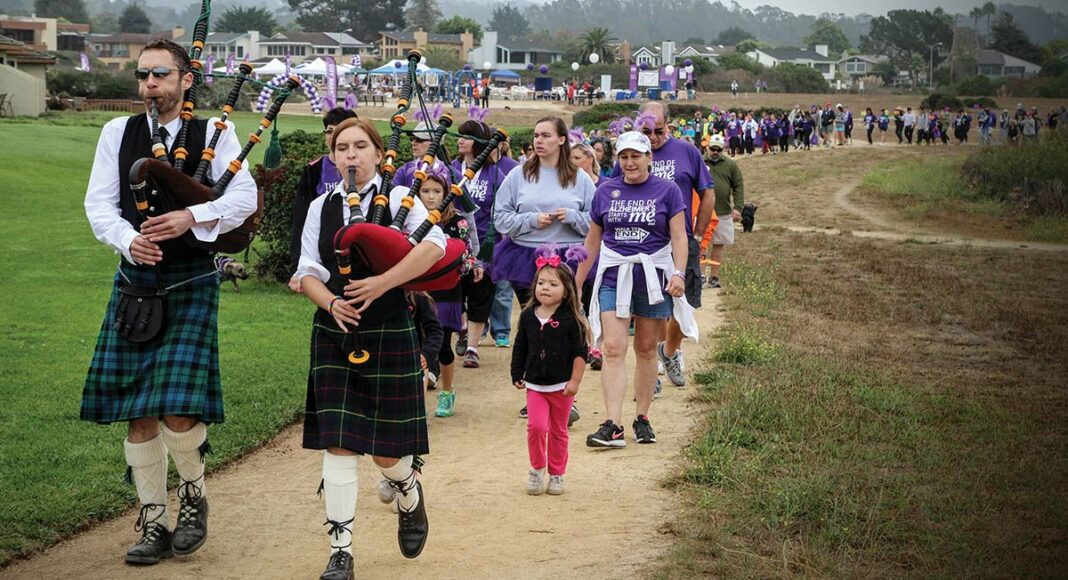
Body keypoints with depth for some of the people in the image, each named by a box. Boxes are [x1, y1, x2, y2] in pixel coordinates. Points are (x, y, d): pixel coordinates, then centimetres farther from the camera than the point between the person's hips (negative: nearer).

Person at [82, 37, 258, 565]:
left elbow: (243, 196, -7)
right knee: (137, 413, 5)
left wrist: (193, 217, -23)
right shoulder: (118, 132, 8)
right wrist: (128, 240, -18)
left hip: (192, 284, -3)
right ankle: (153, 522, 17)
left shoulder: (214, 132, 2)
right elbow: (99, 203, 2)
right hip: (134, 282, 3)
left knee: (177, 411, -13)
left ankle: (193, 491, 16)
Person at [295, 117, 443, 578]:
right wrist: (332, 303, -15)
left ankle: (410, 494, 39)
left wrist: (381, 283, -25)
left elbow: (435, 246, -18)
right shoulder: (321, 207, 8)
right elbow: (308, 272, 5)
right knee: (338, 444, -3)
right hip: (335, 338, 2)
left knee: (387, 451, 3)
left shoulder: (398, 198, -2)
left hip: (389, 336, -2)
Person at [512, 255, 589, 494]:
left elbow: (580, 352, -7)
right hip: (535, 384, 2)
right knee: (536, 426, -9)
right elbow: (520, 348, 9)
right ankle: (537, 468, 11)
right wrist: (517, 375, 6)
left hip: (562, 385, -2)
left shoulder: (570, 319, -9)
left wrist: (574, 381, -11)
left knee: (558, 431, 10)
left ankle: (557, 474, 22)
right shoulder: (528, 316, 0)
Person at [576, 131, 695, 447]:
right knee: (613, 349, -11)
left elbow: (679, 237, -4)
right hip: (614, 277, 1)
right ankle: (612, 426, -15)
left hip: (654, 277, -1)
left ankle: (642, 418, 20)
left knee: (646, 350, 8)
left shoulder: (667, 190, 1)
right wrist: (576, 283, 13)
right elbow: (592, 242, 13)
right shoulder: (605, 192, 7)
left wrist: (679, 272, -20)